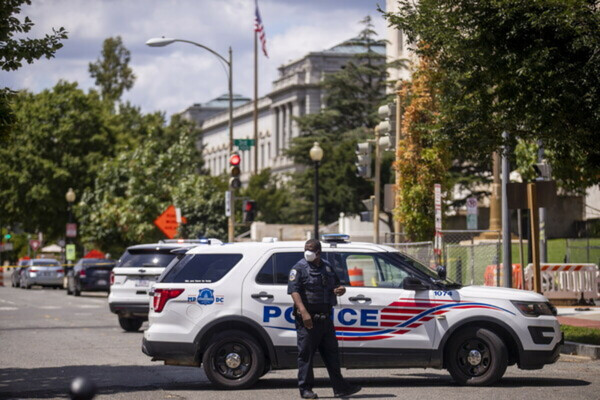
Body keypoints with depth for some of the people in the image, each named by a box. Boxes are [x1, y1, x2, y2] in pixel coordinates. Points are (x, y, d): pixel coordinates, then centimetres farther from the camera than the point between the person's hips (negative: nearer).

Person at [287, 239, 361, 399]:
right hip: (307, 319, -6)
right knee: (306, 353, -3)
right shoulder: (299, 268, -4)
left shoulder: (327, 267, 16)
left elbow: (335, 286, 28)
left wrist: (340, 290, 2)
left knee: (331, 353, 8)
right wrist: (304, 312, -28)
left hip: (325, 318, 6)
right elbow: (294, 291, -15)